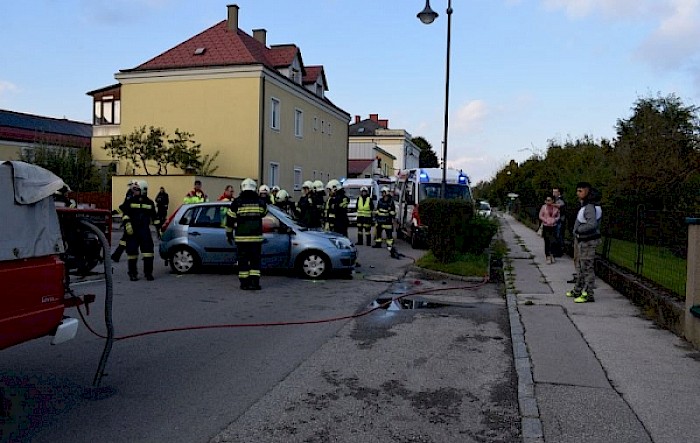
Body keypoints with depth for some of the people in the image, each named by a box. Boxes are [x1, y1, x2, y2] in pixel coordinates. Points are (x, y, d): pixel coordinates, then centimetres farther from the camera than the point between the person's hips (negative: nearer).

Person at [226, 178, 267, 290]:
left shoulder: (237, 202, -3)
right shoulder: (261, 201, 2)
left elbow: (230, 219, 0)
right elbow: (264, 214, 20)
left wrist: (229, 233, 9)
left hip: (241, 237, -1)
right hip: (256, 236, 1)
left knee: (243, 260, 5)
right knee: (255, 259, 6)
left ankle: (244, 283, 7)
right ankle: (254, 282, -1)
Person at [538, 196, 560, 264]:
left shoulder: (555, 207, 2)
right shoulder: (543, 207, -1)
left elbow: (558, 216, 9)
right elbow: (540, 216, 1)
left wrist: (554, 220, -8)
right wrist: (546, 221, -11)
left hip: (553, 226, 1)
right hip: (546, 226, -1)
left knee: (553, 242, 3)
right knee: (547, 242, 0)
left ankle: (552, 255, 19)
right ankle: (548, 257, 5)